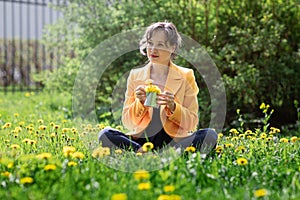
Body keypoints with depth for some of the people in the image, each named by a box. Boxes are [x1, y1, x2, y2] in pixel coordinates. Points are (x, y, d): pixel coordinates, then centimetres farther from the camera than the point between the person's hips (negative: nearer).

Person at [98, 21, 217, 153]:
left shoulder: (186, 76, 4)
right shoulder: (135, 76, 8)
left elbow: (192, 123, 1)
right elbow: (127, 122, 6)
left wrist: (172, 107, -16)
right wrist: (140, 103, -12)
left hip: (174, 141, 0)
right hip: (142, 140, 1)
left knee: (210, 135, -29)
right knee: (105, 135, -24)